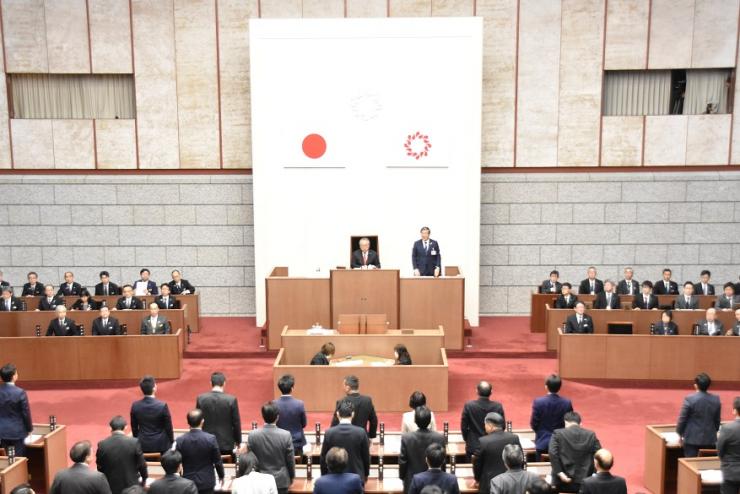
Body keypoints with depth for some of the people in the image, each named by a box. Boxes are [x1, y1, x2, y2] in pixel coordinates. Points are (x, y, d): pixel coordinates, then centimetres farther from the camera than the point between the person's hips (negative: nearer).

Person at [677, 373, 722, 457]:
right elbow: (717, 420, 8)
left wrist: (680, 433, 6)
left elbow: (682, 419, -9)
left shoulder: (689, 399, -15)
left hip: (692, 438, -4)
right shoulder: (716, 399, -1)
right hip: (710, 439, 4)